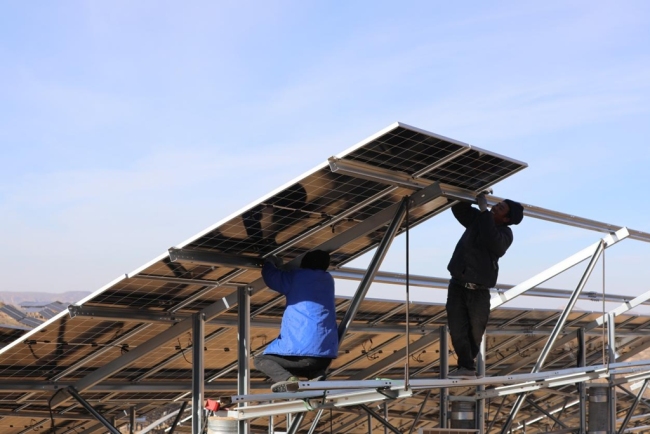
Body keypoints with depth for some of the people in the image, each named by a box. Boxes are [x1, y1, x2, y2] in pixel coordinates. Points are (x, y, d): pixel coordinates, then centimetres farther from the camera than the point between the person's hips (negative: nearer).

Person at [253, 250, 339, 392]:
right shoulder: (328, 280, 18)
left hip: (301, 352, -5)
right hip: (326, 355, 5)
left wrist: (269, 262, 28)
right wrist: (280, 265, 37)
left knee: (261, 360, 15)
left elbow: (271, 276, 7)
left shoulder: (297, 276, 2)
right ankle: (317, 377, 0)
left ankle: (287, 379, -16)